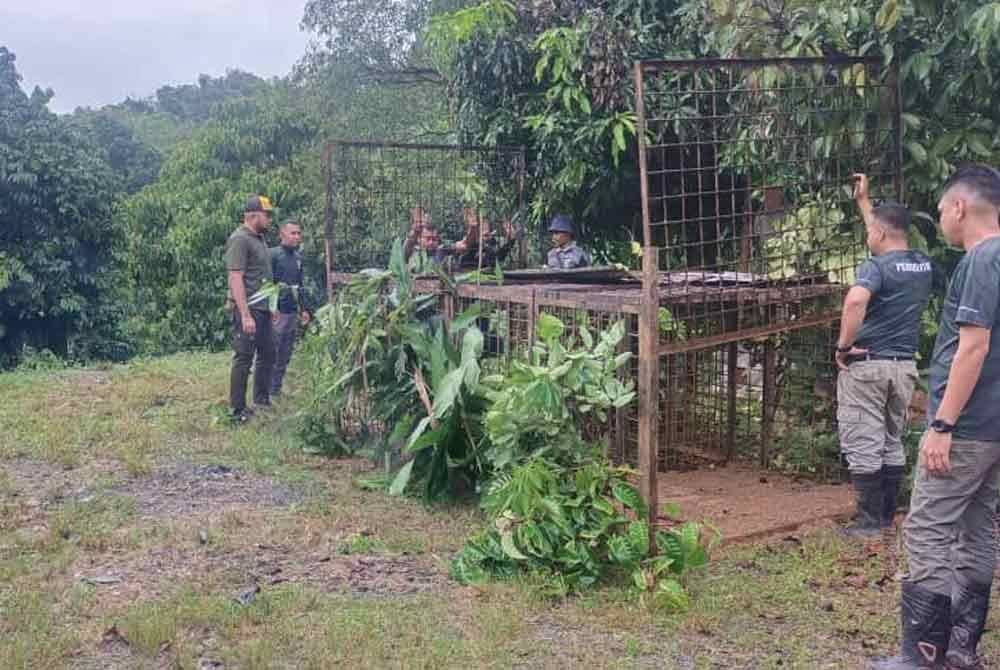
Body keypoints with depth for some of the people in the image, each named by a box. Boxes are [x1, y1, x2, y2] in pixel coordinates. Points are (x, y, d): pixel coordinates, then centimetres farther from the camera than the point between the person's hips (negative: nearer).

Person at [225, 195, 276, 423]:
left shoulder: (259, 238, 15)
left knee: (268, 354, 16)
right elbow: (235, 279, -20)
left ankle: (262, 399, 28)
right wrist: (245, 315, -24)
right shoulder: (240, 239, -14)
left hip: (263, 308, 10)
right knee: (244, 358, -4)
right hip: (248, 309, -10)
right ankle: (238, 411, 3)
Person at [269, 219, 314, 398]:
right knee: (272, 354, -5)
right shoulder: (273, 254, -7)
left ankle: (276, 390, 19)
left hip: (293, 312, 7)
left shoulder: (298, 257, 15)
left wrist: (305, 309, 18)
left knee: (285, 355, 10)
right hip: (277, 312, -7)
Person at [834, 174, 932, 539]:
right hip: (905, 365, 7)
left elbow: (855, 301, -35)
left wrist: (844, 345, -23)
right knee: (893, 443, 16)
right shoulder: (923, 265, 8)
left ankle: (869, 522, 3)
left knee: (863, 446, 0)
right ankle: (888, 515, 23)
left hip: (867, 364, -7)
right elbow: (887, 234, 27)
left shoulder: (876, 267, -14)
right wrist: (863, 202, 35)